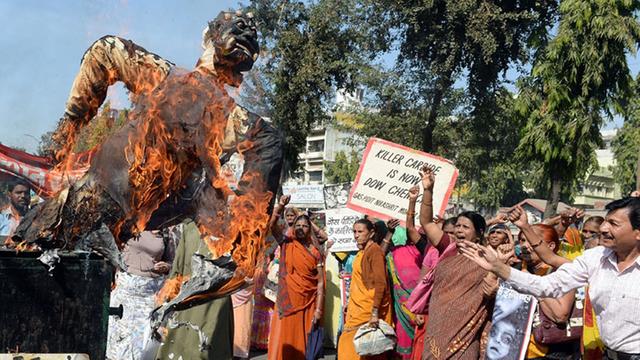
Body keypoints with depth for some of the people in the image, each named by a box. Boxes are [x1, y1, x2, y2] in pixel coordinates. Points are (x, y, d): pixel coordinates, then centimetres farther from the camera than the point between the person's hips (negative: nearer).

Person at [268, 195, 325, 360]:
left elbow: (321, 283, -1)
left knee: (303, 343, 4)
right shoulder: (286, 244, 6)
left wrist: (318, 310, -10)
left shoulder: (316, 253, 4)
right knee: (284, 342, -2)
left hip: (308, 303, 0)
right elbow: (272, 225, -10)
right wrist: (281, 206, -26)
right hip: (287, 302, 0)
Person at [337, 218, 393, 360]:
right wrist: (350, 304, 19)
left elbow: (380, 283, -20)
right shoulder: (361, 251, 13)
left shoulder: (374, 250, -13)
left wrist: (375, 313, -26)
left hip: (370, 309, -9)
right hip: (359, 308, 9)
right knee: (349, 343, 9)